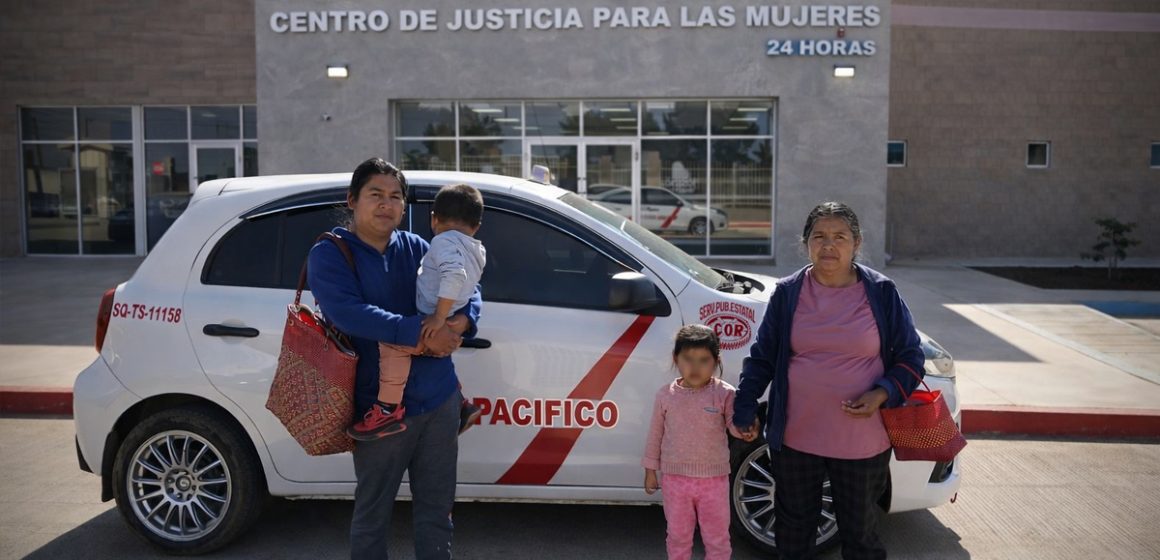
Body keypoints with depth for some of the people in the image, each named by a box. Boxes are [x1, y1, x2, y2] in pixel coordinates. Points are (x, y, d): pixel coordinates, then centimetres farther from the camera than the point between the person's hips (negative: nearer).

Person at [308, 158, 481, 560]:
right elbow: (347, 311, -23)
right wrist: (419, 331, -29)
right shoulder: (329, 254, -7)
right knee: (373, 514, 10)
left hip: (440, 399, 5)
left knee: (436, 508, 16)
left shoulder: (415, 247, 9)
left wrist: (460, 323, -15)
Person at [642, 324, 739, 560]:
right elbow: (656, 434, 4)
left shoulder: (724, 393, -10)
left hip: (714, 479, -1)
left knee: (717, 538, 12)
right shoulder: (666, 395, -4)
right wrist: (651, 470, 8)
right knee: (678, 536, 16)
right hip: (675, 479, 1)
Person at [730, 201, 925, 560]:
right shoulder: (787, 293, -1)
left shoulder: (882, 294, -3)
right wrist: (744, 408, 1)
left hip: (863, 441, -1)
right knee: (793, 527, 18)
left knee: (860, 531, 14)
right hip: (795, 437, 1)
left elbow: (910, 357, 3)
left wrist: (882, 394, -14)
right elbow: (761, 357, 6)